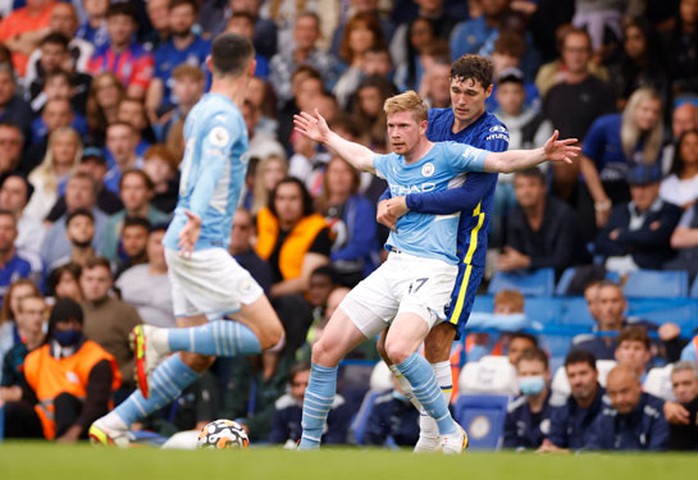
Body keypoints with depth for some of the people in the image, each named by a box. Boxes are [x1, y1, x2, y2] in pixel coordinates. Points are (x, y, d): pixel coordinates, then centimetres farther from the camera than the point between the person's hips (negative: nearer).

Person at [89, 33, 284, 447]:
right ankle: (160, 340, -16)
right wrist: (196, 217, -46)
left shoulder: (202, 110, 16)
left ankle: (114, 426, 4)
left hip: (189, 242, 10)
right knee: (269, 333, -13)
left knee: (197, 357, 8)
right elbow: (212, 163, -31)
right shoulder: (226, 116, -13)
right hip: (202, 245, -10)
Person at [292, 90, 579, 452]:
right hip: (393, 268, 7)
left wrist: (543, 154, -27)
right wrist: (326, 137, 50)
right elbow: (361, 157, 39)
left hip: (431, 269, -7)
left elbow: (501, 161, -11)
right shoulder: (392, 163, 16)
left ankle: (449, 431, -16)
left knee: (398, 349, -33)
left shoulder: (445, 155, -4)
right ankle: (308, 445, 13)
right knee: (325, 350, 0)